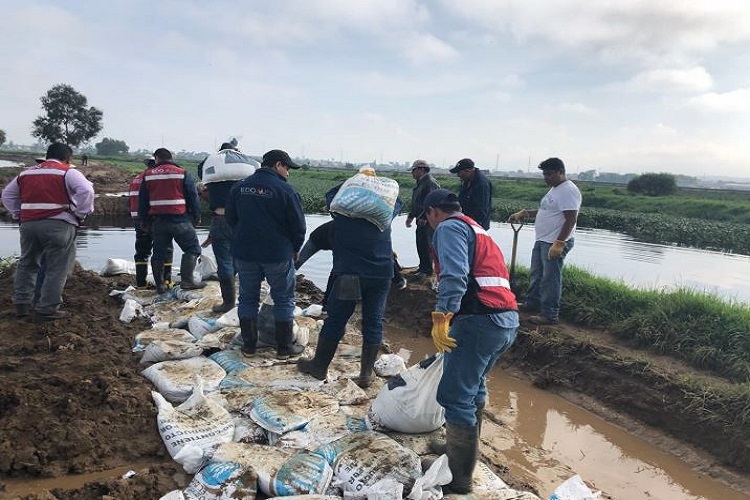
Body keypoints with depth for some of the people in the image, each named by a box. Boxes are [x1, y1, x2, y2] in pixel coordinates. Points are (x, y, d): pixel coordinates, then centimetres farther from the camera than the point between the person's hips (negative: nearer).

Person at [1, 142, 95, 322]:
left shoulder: (27, 173, 19)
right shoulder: (67, 172, -1)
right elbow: (86, 191, -17)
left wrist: (18, 214, 22)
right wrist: (79, 215, -8)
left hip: (28, 224, 6)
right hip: (58, 225, -6)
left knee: (27, 264, 22)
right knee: (56, 268, 1)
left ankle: (22, 303, 27)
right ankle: (46, 309, 1)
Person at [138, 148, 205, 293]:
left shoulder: (148, 175, 10)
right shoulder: (182, 173, 0)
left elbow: (142, 201, 13)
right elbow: (193, 198, -2)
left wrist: (146, 221, 21)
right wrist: (196, 218, 6)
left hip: (157, 220, 4)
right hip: (180, 220, -4)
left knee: (159, 253, 12)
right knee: (192, 249, 3)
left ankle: (160, 285, 14)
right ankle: (187, 280, -7)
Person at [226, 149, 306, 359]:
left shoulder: (239, 187, 2)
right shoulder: (285, 190, -13)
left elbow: (230, 218, 10)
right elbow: (298, 225, -10)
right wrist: (295, 249, 7)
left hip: (244, 253, 4)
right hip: (278, 255, -4)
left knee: (248, 298, 16)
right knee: (284, 299, 9)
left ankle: (249, 344, 21)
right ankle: (284, 347, 14)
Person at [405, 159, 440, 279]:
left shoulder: (430, 183, -15)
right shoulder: (419, 183, 17)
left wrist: (424, 217, -24)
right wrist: (410, 216, 21)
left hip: (427, 221, -10)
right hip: (421, 220, 10)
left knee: (425, 244, -5)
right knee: (420, 244, 15)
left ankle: (427, 270, 3)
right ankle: (422, 266, 26)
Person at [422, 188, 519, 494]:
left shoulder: (449, 227, -1)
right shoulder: (477, 229, 29)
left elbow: (454, 275, -19)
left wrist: (441, 317, -26)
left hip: (480, 319, -10)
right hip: (508, 320, 10)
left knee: (455, 397, -4)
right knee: (474, 387, 25)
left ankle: (458, 477, 3)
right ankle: (462, 448, 40)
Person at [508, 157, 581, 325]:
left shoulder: (568, 190, -17)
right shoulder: (555, 189, 15)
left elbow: (571, 220, -23)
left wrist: (559, 243, -27)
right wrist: (525, 213, 16)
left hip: (556, 243, -10)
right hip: (542, 241, 10)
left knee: (550, 278, -4)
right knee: (537, 274, 19)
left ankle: (550, 314, 5)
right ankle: (532, 303, 33)